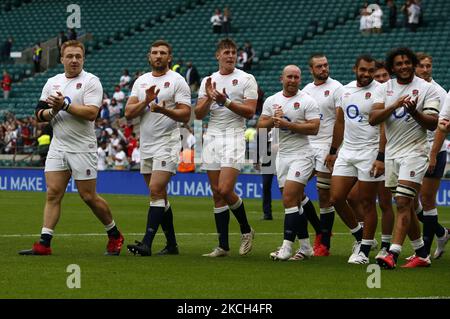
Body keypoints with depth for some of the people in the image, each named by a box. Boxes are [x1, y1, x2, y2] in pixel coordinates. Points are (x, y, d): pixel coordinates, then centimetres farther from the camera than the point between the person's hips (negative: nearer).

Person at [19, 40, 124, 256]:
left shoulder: (91, 81, -5)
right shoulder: (52, 82, 12)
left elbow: (91, 113, -17)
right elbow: (39, 114, 10)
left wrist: (65, 104, -21)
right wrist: (52, 111, -11)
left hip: (82, 148, -5)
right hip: (58, 147, 5)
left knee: (88, 196, -1)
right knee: (53, 193, -3)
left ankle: (115, 236, 17)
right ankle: (44, 243, -6)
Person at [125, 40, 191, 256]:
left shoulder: (177, 81, -3)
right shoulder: (141, 81, 13)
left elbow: (185, 115, -10)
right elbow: (129, 113, 4)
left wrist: (165, 110, -26)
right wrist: (146, 101, -12)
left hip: (167, 144, -7)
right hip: (146, 146, 7)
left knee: (156, 191, -17)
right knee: (160, 196, 10)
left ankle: (147, 243, -22)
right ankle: (171, 244, 18)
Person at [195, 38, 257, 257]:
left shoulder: (246, 79, 2)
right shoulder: (208, 81, 14)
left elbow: (250, 112, -7)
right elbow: (198, 114, 8)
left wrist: (226, 101, -16)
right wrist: (209, 98, -9)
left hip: (234, 138, -5)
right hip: (212, 138, 5)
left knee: (225, 190, -17)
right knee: (217, 194, 2)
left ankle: (246, 230, 7)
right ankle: (223, 246, 5)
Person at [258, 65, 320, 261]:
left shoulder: (307, 101, -5)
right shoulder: (271, 101, 11)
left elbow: (314, 128, -14)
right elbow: (260, 126, 8)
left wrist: (288, 124, -17)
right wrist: (273, 120, -11)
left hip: (302, 155, -6)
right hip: (282, 155, 6)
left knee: (289, 199, -15)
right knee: (294, 202, 8)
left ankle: (287, 246, -15)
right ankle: (305, 247, 14)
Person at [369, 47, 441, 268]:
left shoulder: (426, 89, -2)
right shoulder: (384, 89, 8)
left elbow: (433, 124, -7)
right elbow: (373, 119, -5)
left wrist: (414, 111, -25)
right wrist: (394, 106, -20)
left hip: (415, 151, -5)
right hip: (392, 152, 5)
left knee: (403, 203, -15)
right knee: (405, 207, 10)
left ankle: (393, 254, -22)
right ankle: (422, 254, 20)